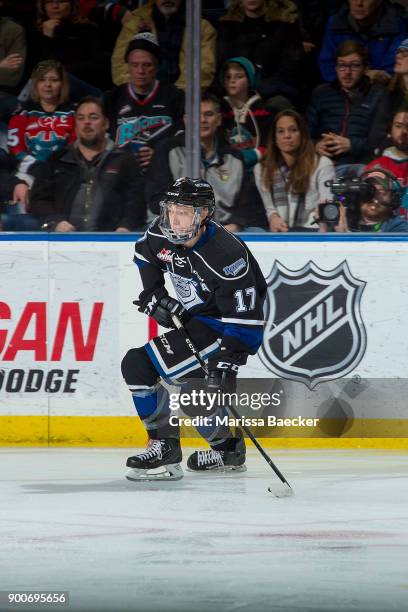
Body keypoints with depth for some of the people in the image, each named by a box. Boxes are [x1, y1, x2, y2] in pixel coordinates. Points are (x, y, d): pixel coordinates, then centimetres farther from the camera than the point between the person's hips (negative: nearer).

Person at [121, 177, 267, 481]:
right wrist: (154, 295, 6)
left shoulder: (226, 255, -31)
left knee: (141, 366, -17)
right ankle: (228, 449, 34)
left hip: (222, 328, -9)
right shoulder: (163, 233, -10)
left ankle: (164, 449, -6)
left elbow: (245, 317, -29)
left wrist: (227, 363, -34)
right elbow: (145, 254, 16)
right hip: (193, 319, 9)